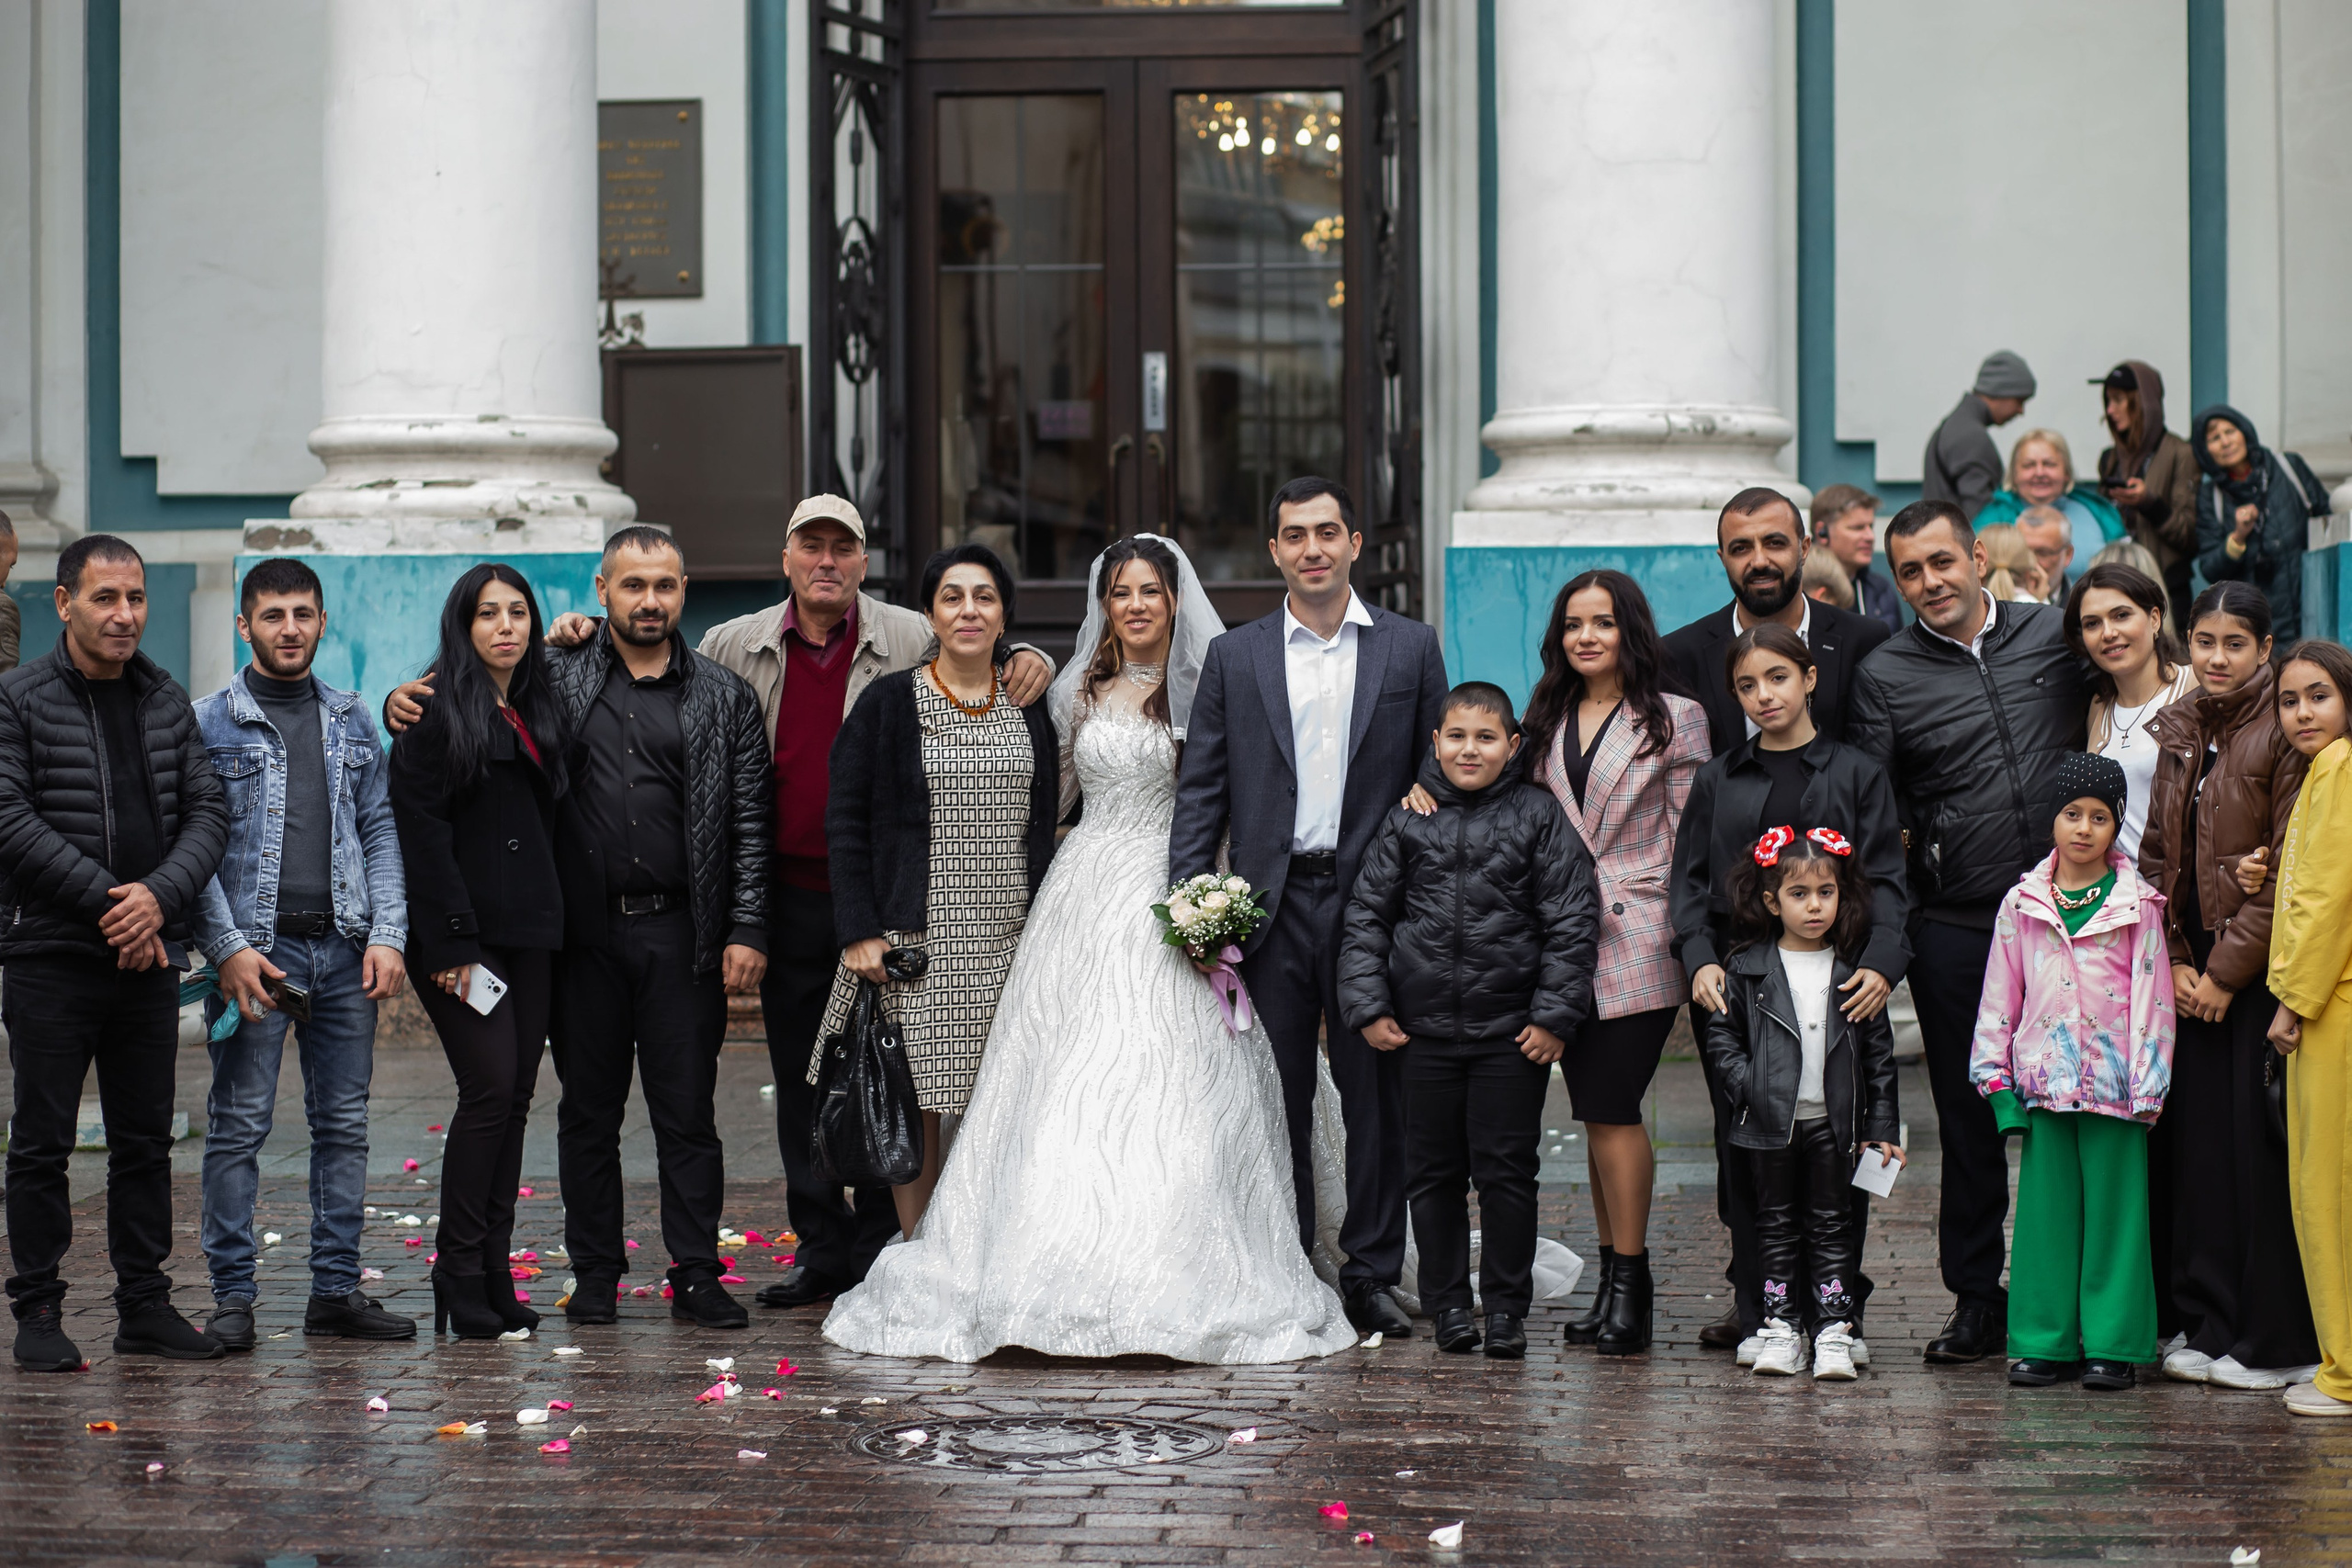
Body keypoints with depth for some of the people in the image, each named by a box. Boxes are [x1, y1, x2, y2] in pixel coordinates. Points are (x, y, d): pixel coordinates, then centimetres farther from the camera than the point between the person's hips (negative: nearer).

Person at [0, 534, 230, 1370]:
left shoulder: (167, 701, 10)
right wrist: (109, 900, -16)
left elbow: (207, 810, 7)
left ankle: (144, 1303, 18)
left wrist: (160, 895, -11)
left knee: (145, 1140, 10)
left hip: (150, 955, 5)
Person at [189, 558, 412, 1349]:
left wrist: (388, 935, 0)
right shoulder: (210, 722, 0)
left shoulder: (352, 721, 13)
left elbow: (380, 832, 12)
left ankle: (337, 1289, 14)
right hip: (257, 947, -4)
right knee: (238, 1126, -3)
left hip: (345, 950, 4)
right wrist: (229, 947, -13)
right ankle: (232, 1296, 3)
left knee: (344, 1124, 7)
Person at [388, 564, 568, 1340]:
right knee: (491, 1088, -12)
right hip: (464, 933, -7)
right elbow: (422, 832, -11)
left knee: (515, 1096, 5)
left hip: (530, 931, 7)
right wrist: (451, 942, -16)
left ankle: (494, 1276, 9)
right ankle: (460, 1277, -4)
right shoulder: (437, 713, -5)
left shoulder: (539, 711, 17)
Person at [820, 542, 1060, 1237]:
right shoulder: (887, 703, 0)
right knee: (915, 1104, 0)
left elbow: (1045, 823, 13)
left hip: (1013, 939, 3)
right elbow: (846, 821, -2)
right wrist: (860, 932, -10)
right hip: (916, 937, -2)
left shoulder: (1031, 705, 10)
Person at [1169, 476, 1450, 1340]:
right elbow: (1201, 790, 6)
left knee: (1378, 1098, 4)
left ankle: (1371, 1275, 12)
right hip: (1271, 905, 1)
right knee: (1275, 1100, 5)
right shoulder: (1235, 656, 7)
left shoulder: (1411, 648, 6)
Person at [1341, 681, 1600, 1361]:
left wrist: (1555, 1015, -7)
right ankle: (1447, 1303, 19)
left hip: (1512, 1031, -2)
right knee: (1432, 1171, 8)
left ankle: (1506, 1306, 12)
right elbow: (1368, 916, 8)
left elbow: (1573, 922, -1)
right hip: (1424, 1028, 2)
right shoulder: (1406, 822, 5)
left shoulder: (1538, 818, 0)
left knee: (1507, 1170, 1)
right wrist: (1369, 1007, 0)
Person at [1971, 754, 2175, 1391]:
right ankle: (2045, 1340, 11)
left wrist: (2148, 1085, -6)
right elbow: (2000, 996, 9)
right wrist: (1998, 1080, 4)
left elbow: (2152, 997, -1)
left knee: (2114, 1207, 0)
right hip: (2045, 1078, 2)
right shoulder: (2022, 905, 7)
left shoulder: (2137, 906, 1)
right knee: (2046, 1208, 5)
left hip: (2115, 1084, -2)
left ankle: (2114, 1344, 7)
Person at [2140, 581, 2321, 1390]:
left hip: (2263, 972, -6)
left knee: (2261, 1140, -5)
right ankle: (2210, 1324, 15)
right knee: (2198, 1135, 6)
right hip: (2196, 969, 6)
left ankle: (2278, 1341, 3)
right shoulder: (2180, 731, 11)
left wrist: (2226, 970, -12)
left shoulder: (2285, 735, -10)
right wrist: (2175, 959, 2)